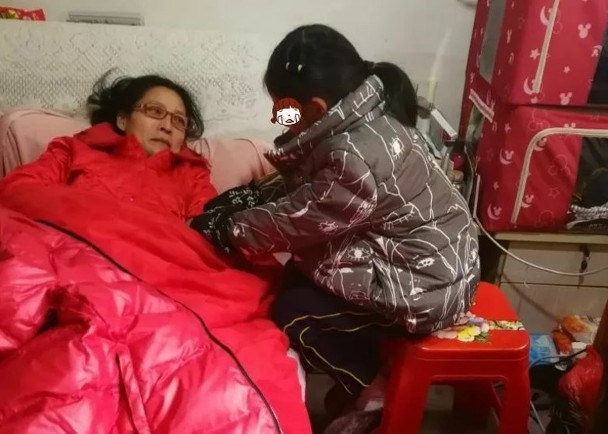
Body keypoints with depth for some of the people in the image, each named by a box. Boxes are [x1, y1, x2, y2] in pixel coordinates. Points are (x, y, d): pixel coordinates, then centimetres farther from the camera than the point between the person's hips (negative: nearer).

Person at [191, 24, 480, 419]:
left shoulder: (355, 158, -32)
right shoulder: (364, 115, -4)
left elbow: (292, 221, -20)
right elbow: (299, 184, 8)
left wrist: (220, 229, -5)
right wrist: (243, 196, -2)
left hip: (427, 284, -9)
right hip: (429, 254, 9)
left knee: (292, 310, -6)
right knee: (298, 277, 12)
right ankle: (363, 375, 26)